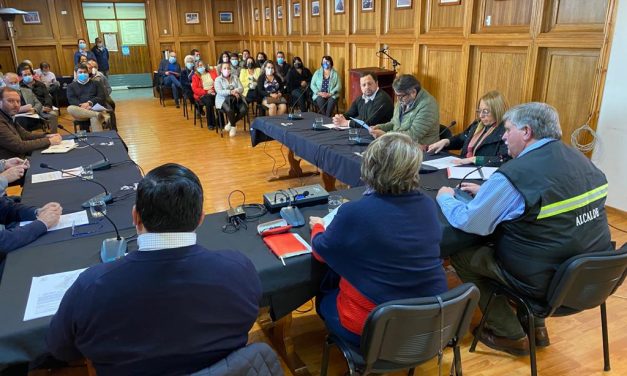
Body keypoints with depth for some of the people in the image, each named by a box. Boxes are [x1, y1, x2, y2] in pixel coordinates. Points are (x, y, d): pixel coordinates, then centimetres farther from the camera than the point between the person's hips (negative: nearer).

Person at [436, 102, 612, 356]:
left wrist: (445, 197, 1)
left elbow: (467, 222, -18)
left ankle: (511, 336, 19)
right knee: (498, 242, 27)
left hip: (546, 283, -8)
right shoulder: (580, 159, 4)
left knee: (461, 254, 8)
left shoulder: (515, 173, -23)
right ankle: (536, 326, 31)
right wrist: (488, 192, 19)